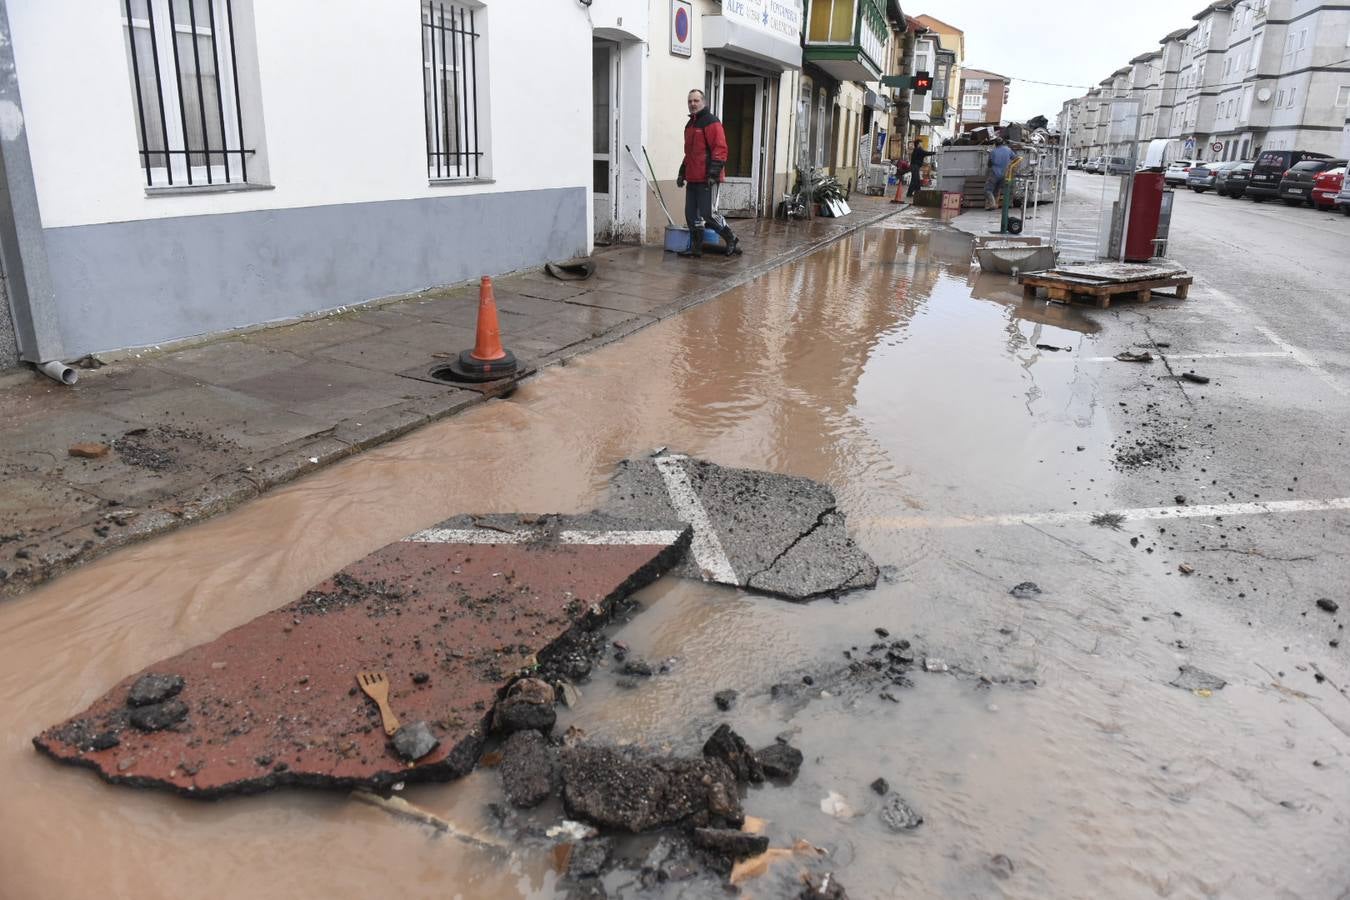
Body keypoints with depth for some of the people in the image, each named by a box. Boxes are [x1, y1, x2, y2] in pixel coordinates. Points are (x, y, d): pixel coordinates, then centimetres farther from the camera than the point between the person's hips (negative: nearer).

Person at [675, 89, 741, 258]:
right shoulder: (689, 125, 20)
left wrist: (714, 173, -20)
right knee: (691, 214, 7)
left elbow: (720, 149, -15)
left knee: (708, 214, -9)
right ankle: (695, 247, 15)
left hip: (707, 180, -8)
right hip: (692, 179, 9)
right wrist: (682, 173, 26)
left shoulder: (711, 122, -8)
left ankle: (732, 240, 6)